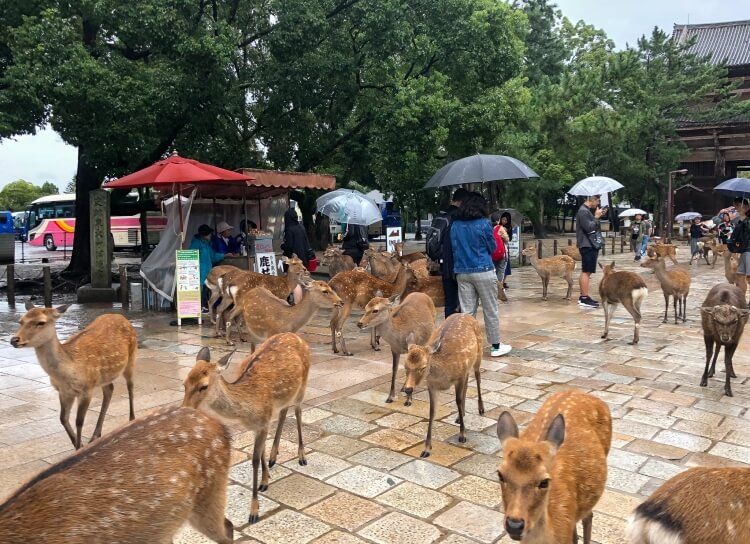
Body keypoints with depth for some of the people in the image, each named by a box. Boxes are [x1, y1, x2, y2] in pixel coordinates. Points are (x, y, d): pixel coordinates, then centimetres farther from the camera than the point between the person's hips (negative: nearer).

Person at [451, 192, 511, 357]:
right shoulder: (484, 223, -8)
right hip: (483, 271, -4)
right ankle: (495, 346, 16)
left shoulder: (455, 225, 4)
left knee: (467, 311, 7)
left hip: (462, 273, 4)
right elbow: (493, 248, 0)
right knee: (490, 311, 7)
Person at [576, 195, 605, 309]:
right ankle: (585, 299, -9)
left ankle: (583, 297, 19)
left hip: (591, 245, 11)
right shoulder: (583, 211, -14)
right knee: (586, 272, -10)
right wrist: (596, 217, -10)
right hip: (587, 245, -11)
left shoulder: (588, 210, 17)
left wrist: (598, 216, 10)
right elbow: (589, 228, -21)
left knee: (585, 272, 13)